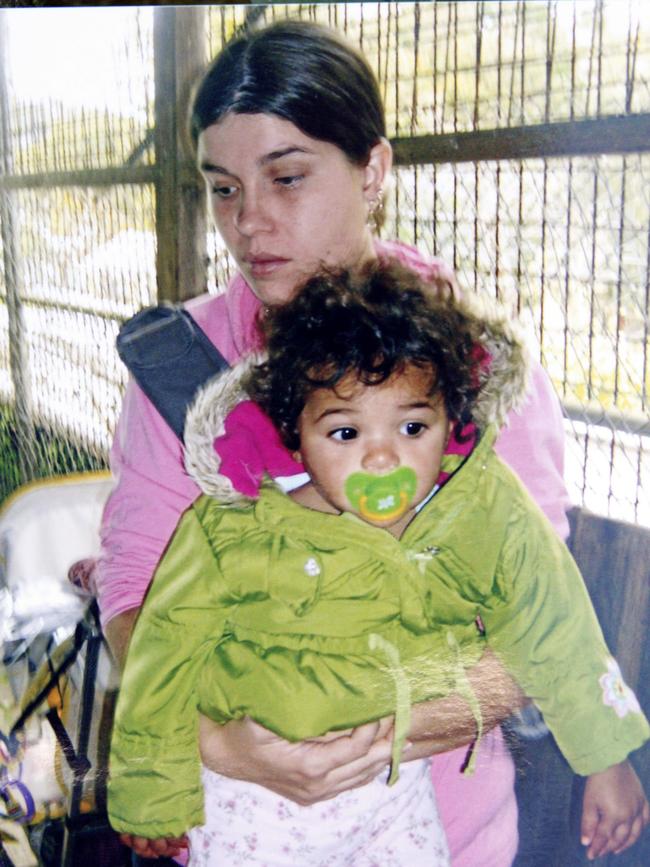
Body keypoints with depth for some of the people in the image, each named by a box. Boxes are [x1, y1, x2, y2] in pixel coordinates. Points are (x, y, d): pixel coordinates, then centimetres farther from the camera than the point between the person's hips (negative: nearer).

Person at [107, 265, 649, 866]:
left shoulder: (489, 515, -15)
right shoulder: (229, 538, -22)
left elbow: (558, 633, 0)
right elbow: (169, 655, -9)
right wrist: (154, 799, 1)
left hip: (396, 792, 2)